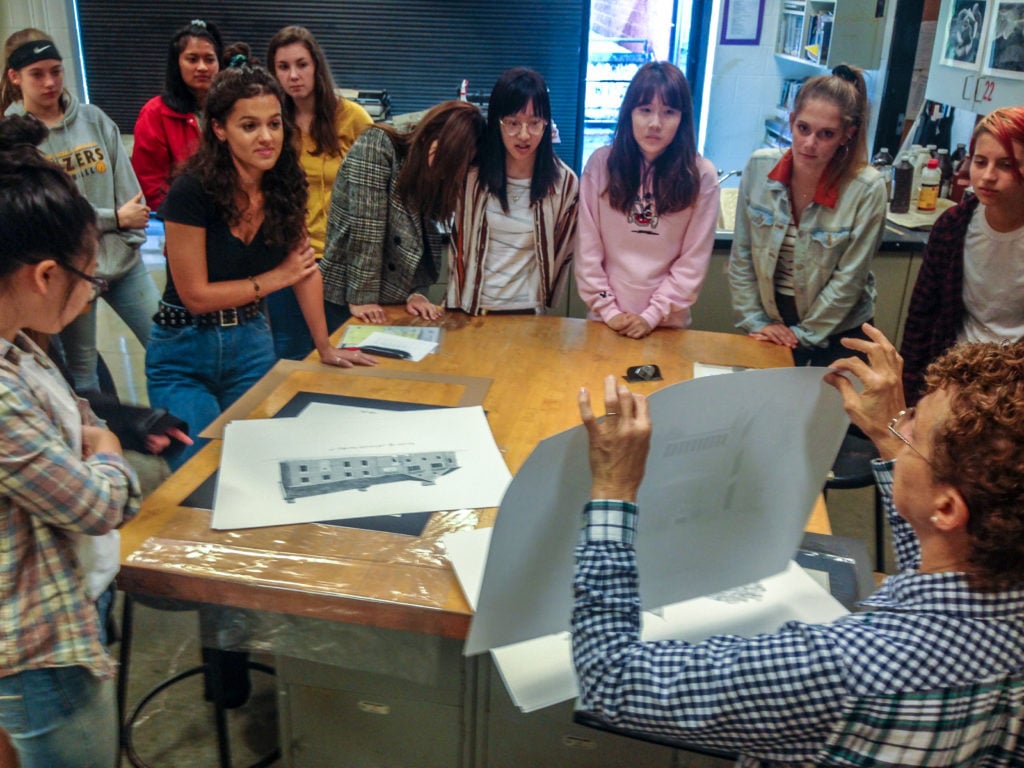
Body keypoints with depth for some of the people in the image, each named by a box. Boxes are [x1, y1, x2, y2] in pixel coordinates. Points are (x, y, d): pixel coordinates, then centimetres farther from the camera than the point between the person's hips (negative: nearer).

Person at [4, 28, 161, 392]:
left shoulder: (93, 119, 4)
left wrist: (130, 235, -10)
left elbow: (126, 183, 2)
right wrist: (115, 217, -11)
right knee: (83, 371, 9)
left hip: (123, 259, 4)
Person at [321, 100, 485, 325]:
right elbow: (365, 229, -20)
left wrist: (417, 292, -9)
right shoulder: (376, 145, -14)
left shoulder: (433, 177, 5)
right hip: (347, 296, -6)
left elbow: (427, 243, 5)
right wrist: (361, 298, -23)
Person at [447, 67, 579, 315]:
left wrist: (542, 300, 4)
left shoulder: (564, 182, -10)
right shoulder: (472, 173, -10)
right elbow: (457, 241, 2)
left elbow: (562, 250, 2)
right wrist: (457, 299, 0)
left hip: (525, 312, -1)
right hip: (468, 307, 1)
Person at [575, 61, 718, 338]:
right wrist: (607, 308, -8)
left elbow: (694, 260, -7)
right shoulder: (601, 163, -6)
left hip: (667, 322, 0)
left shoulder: (701, 175, -7)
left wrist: (654, 315, -11)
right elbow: (588, 248, -5)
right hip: (607, 319, 1)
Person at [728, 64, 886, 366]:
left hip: (836, 333, -2)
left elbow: (848, 279, -15)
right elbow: (741, 256, -5)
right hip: (771, 324, 3)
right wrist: (755, 320, -6)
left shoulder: (867, 189, -20)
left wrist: (803, 334, -10)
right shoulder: (760, 166, -11)